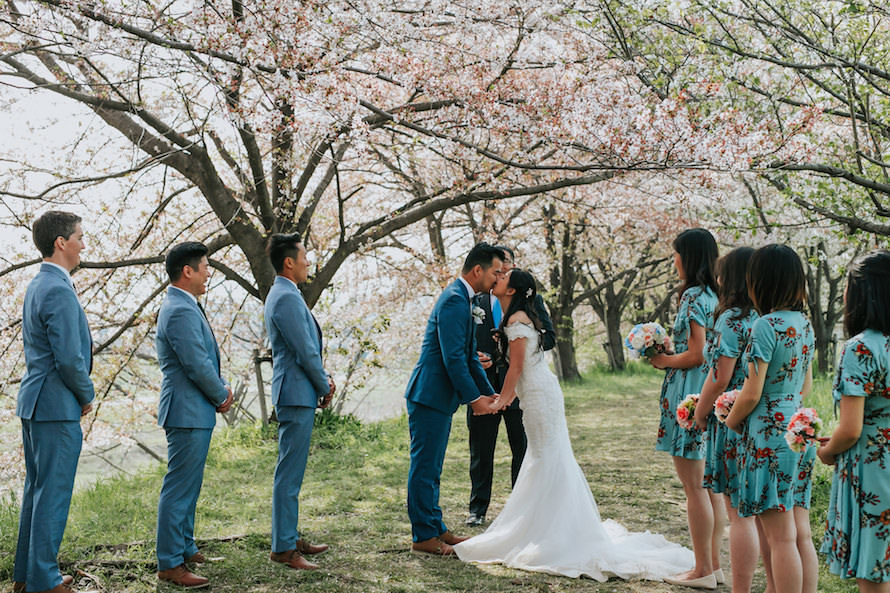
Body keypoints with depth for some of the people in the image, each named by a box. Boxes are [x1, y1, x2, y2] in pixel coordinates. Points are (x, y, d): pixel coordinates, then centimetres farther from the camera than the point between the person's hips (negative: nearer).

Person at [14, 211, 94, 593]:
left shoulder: (37, 286, 14)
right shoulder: (58, 290, -18)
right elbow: (69, 360, -22)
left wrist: (79, 393, 15)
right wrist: (87, 395, -6)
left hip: (34, 402, 10)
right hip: (57, 405, -10)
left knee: (37, 490, 17)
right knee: (53, 494, -2)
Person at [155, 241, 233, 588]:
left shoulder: (183, 307, 15)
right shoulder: (181, 311, -19)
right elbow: (197, 365, -21)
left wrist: (221, 390, 6)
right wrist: (221, 396, -6)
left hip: (195, 411, 11)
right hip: (188, 412, -11)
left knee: (189, 486, 20)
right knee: (179, 488, -5)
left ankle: (184, 548, 32)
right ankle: (169, 564, 1)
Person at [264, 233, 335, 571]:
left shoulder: (284, 294, 16)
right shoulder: (287, 298, -17)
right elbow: (305, 351, -18)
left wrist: (322, 378, 9)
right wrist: (325, 387, -5)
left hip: (297, 393, 11)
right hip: (297, 394, -11)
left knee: (292, 472, 16)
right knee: (289, 474, -5)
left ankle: (290, 537, 26)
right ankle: (283, 548, 0)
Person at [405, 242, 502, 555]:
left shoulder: (464, 299, 15)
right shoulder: (454, 300, -18)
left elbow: (469, 355, 19)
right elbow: (453, 357, -22)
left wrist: (488, 392, 14)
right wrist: (474, 397, -16)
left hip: (440, 398, 10)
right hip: (430, 396, -10)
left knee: (431, 468, 16)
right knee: (425, 467, -2)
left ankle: (436, 528, 25)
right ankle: (423, 536, 6)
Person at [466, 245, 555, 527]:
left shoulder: (531, 299, 7)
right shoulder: (474, 300, 9)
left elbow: (549, 337, 2)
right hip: (483, 384, 1)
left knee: (523, 449, 8)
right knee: (480, 451, 6)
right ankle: (478, 509, 17)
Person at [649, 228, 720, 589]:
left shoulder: (693, 296, -15)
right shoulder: (714, 295, 12)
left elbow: (695, 355, -19)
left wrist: (663, 360, -3)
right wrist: (668, 354, 14)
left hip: (689, 394, -9)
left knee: (693, 486, -2)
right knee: (705, 484, 15)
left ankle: (702, 571, 5)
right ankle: (712, 562, 23)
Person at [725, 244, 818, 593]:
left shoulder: (766, 326, -16)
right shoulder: (804, 323, 9)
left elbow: (751, 394, -16)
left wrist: (731, 421, 0)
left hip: (770, 436, -8)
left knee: (781, 538, -2)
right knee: (801, 534, 12)